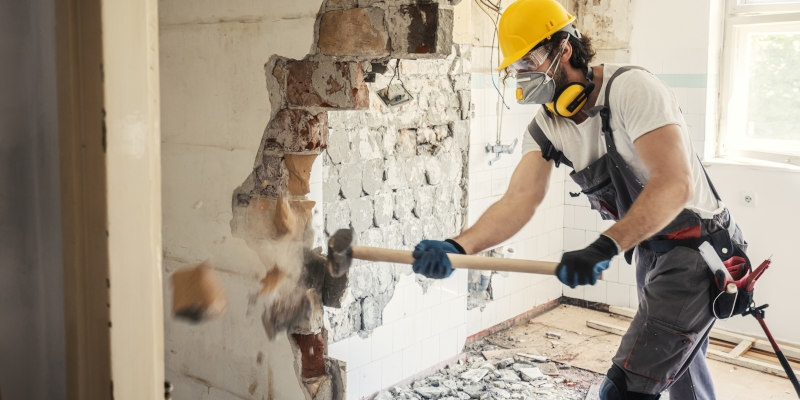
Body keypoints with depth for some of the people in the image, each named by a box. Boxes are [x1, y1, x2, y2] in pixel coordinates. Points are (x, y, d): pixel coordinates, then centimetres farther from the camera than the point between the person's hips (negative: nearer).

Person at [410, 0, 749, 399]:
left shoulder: (630, 87, -23)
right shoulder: (546, 127, -1)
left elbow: (675, 185, -33)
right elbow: (519, 199, -15)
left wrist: (605, 247, -45)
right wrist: (457, 246, -32)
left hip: (698, 248, -8)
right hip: (649, 250, 8)